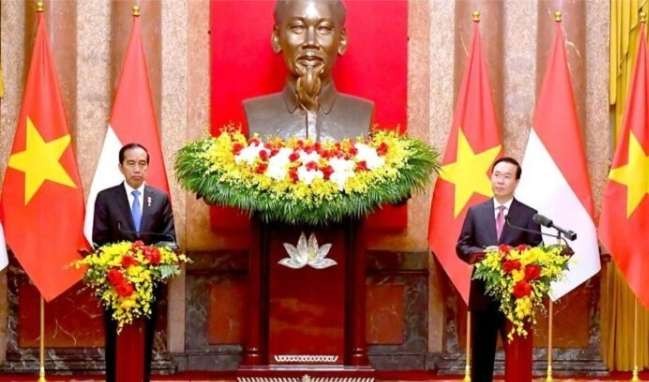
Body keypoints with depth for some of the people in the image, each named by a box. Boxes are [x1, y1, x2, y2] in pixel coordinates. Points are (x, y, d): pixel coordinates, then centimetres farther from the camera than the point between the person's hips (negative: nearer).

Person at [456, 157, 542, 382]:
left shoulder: (529, 215, 2)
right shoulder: (475, 211, 8)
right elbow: (462, 246, 6)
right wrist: (481, 253, -13)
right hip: (483, 294, 2)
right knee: (481, 353, 9)